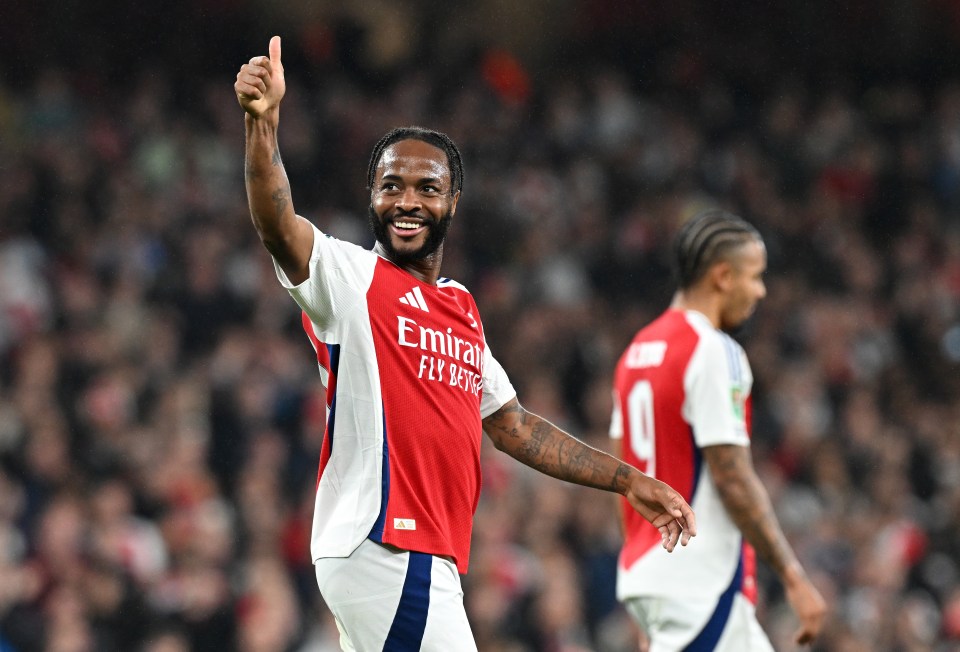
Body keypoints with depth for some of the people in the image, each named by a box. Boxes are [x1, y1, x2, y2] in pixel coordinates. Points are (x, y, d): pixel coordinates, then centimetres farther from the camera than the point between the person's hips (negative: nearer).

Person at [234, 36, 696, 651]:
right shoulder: (350, 278, -2)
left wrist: (629, 481, 29)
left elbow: (514, 427, 29)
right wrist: (263, 123, -39)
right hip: (385, 548, -8)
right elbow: (279, 227, -22)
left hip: (432, 562, 8)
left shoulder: (462, 310, 21)